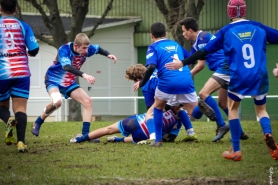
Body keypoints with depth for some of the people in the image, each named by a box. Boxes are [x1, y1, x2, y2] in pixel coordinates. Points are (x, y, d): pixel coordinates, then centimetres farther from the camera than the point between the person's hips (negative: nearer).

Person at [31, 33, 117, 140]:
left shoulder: (86, 49, -13)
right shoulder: (64, 50, -31)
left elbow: (98, 49, 9)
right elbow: (67, 66, -48)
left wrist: (108, 55, -12)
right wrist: (84, 75, -61)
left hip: (69, 83, 7)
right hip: (53, 80, -7)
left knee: (87, 101, -6)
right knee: (57, 101, -34)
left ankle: (85, 134, -1)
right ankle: (37, 124, -10)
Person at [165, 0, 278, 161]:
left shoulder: (226, 31, 1)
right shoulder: (258, 27, 3)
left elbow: (205, 51, 2)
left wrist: (183, 63, 9)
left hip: (239, 78, -1)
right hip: (260, 77, 1)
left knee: (233, 108, 18)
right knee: (261, 109, 18)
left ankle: (236, 151, 12)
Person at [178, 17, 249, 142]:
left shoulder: (203, 38, -11)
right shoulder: (197, 43, 20)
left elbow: (200, 65, -10)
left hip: (225, 67, -11)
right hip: (228, 70, 11)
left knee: (203, 93, -20)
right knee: (222, 103, 16)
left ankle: (221, 126, -20)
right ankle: (240, 132, 21)